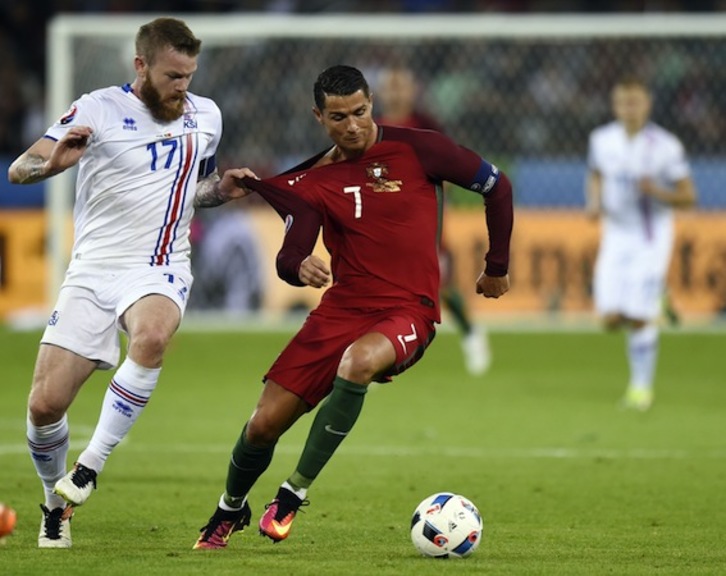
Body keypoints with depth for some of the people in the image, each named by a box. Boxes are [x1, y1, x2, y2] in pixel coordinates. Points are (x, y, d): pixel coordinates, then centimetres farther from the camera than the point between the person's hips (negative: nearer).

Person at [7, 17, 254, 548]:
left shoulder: (206, 116, 9)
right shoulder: (98, 110, -4)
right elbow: (19, 170, -9)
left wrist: (223, 188, 4)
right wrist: (53, 161, -32)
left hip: (159, 270, 1)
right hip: (93, 270, -1)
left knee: (151, 337, -36)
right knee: (45, 405, -7)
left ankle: (91, 466, -26)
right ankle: (57, 505, 22)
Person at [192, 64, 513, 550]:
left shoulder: (417, 149, -4)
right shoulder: (311, 182, 4)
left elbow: (497, 186, 6)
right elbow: (289, 258, -5)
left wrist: (497, 268, 13)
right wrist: (300, 267, -31)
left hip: (408, 310, -3)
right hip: (341, 307, 3)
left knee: (358, 362, -38)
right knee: (264, 424, -1)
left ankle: (295, 493, -24)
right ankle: (231, 510, 32)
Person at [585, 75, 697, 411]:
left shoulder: (665, 146, -13)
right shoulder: (602, 140, -1)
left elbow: (688, 197, -7)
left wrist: (658, 192, -26)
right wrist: (595, 202, -2)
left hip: (652, 239, -4)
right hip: (616, 236, 4)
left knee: (638, 320, -9)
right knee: (611, 319, -4)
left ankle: (642, 387, 10)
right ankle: (655, 304, 29)